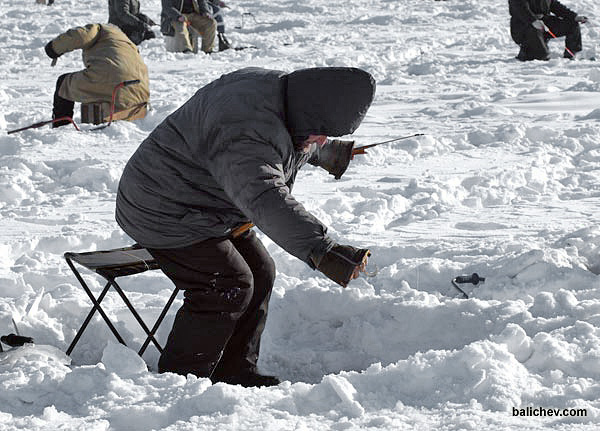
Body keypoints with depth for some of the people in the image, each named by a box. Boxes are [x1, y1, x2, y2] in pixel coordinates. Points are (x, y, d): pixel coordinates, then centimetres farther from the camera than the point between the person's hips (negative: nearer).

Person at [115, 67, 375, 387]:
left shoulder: (271, 85, -3)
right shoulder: (244, 137, -37)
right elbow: (265, 199, -53)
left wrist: (329, 154, 40)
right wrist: (321, 252, -62)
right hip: (166, 214, -11)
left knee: (259, 273, 12)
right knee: (229, 286, -15)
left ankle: (235, 372, 22)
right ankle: (182, 377, -4)